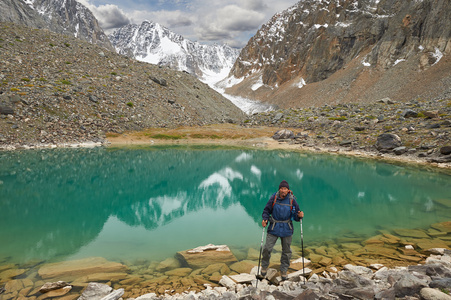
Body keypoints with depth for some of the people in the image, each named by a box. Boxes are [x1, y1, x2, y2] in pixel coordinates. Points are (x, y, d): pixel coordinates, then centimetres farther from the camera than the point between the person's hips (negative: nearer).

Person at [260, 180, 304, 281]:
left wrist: (299, 216, -19)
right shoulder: (273, 198, -8)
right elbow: (266, 210, 3)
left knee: (286, 251, 10)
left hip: (286, 229, 1)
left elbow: (296, 216, 3)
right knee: (267, 248, -4)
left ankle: (284, 270, 29)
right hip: (273, 228, -1)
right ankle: (264, 266, 22)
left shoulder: (292, 200, -6)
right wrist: (265, 219, -13)